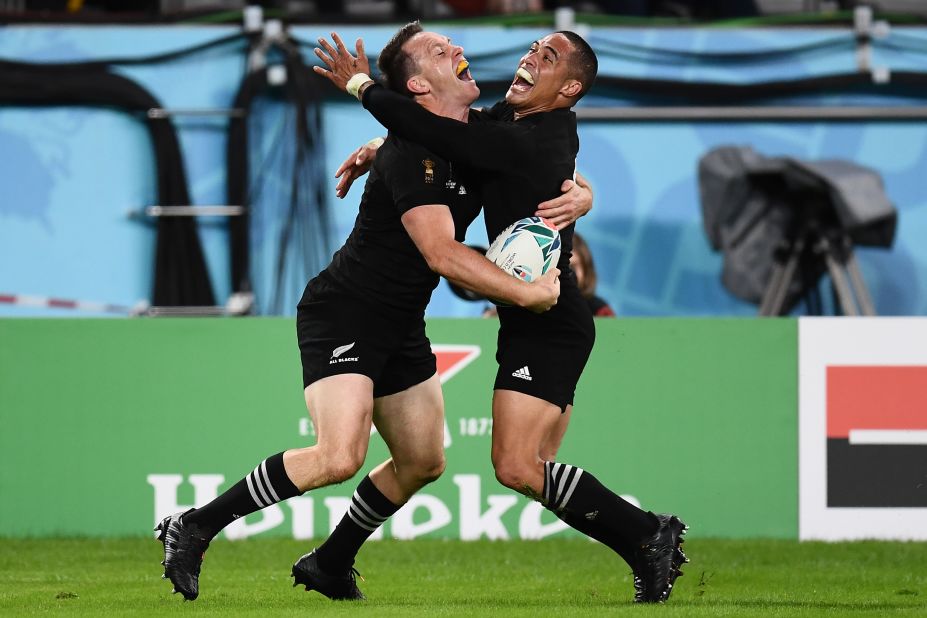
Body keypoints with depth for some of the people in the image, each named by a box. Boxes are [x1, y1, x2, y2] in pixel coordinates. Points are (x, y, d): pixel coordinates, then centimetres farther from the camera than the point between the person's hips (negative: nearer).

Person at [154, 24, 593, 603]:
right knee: (340, 456, -24)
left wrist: (577, 197, -9)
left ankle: (331, 565, 29)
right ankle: (194, 528, -11)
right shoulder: (413, 153, -23)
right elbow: (442, 253, -31)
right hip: (343, 314, -9)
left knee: (423, 463, 12)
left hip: (400, 326, 9)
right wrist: (527, 293, -30)